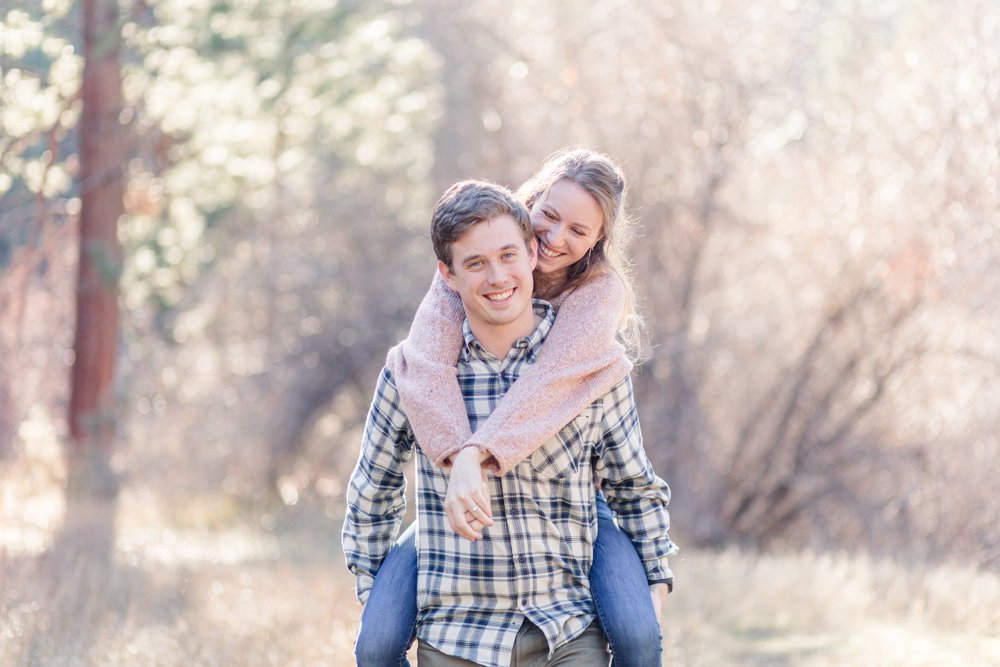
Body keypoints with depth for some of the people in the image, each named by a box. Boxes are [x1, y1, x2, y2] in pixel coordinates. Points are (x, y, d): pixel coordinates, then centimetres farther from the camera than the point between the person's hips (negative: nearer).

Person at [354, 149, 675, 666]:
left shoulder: (603, 292, -10)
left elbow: (554, 381, -28)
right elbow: (426, 364, -24)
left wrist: (477, 455, -41)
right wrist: (459, 461, -40)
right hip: (473, 490, 1)